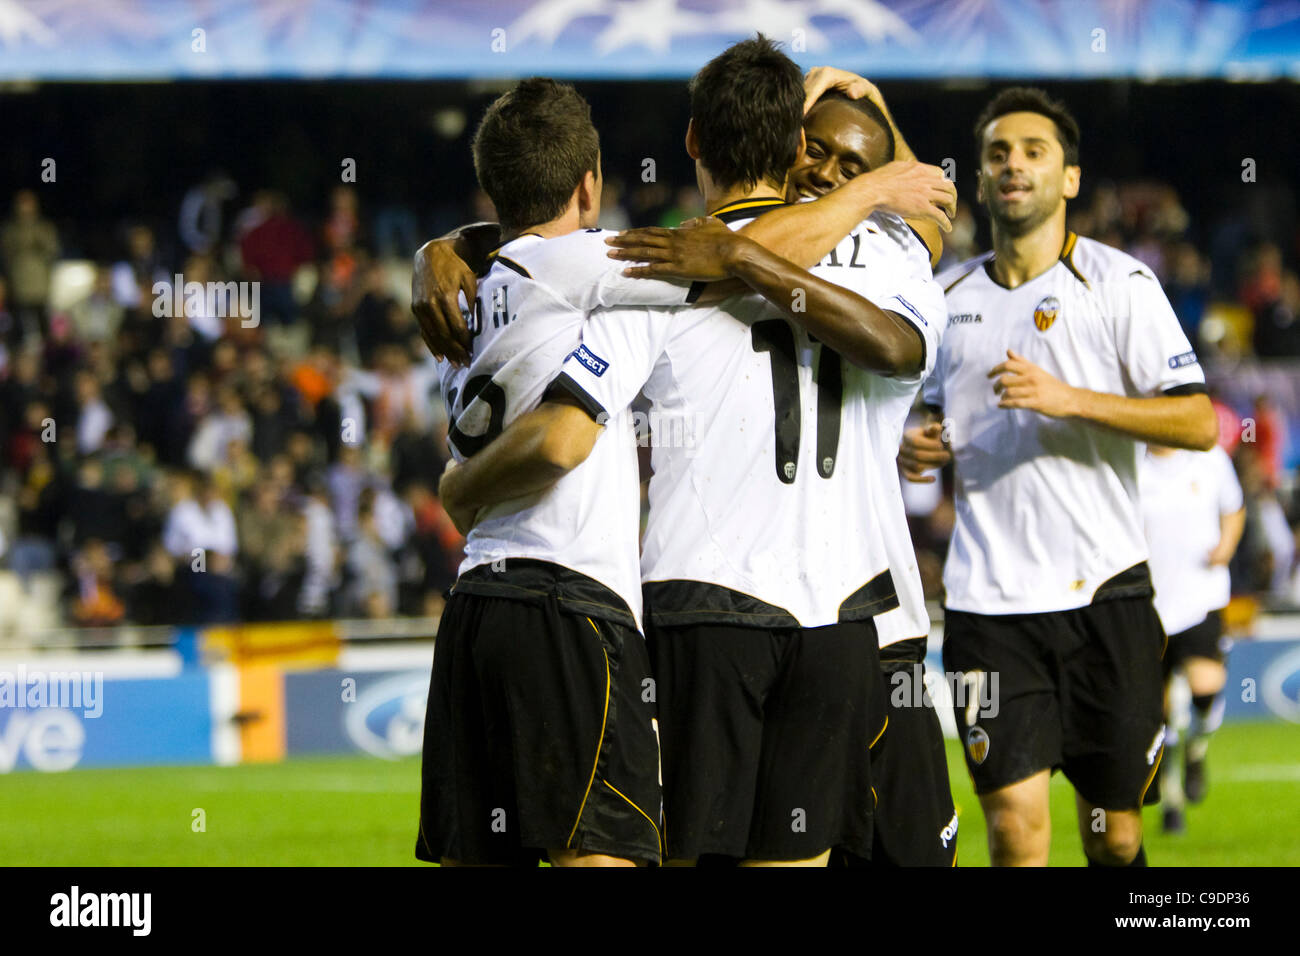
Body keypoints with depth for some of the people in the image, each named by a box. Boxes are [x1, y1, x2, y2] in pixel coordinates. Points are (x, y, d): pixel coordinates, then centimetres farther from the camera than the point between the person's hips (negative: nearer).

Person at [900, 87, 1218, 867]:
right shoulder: (952, 296, 12)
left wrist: (1068, 398, -18)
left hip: (1104, 591, -2)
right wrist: (916, 447, 4)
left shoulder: (1119, 284, -1)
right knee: (1015, 821, -11)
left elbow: (1198, 422, -9)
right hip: (988, 598, 2)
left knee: (1114, 832, 3)